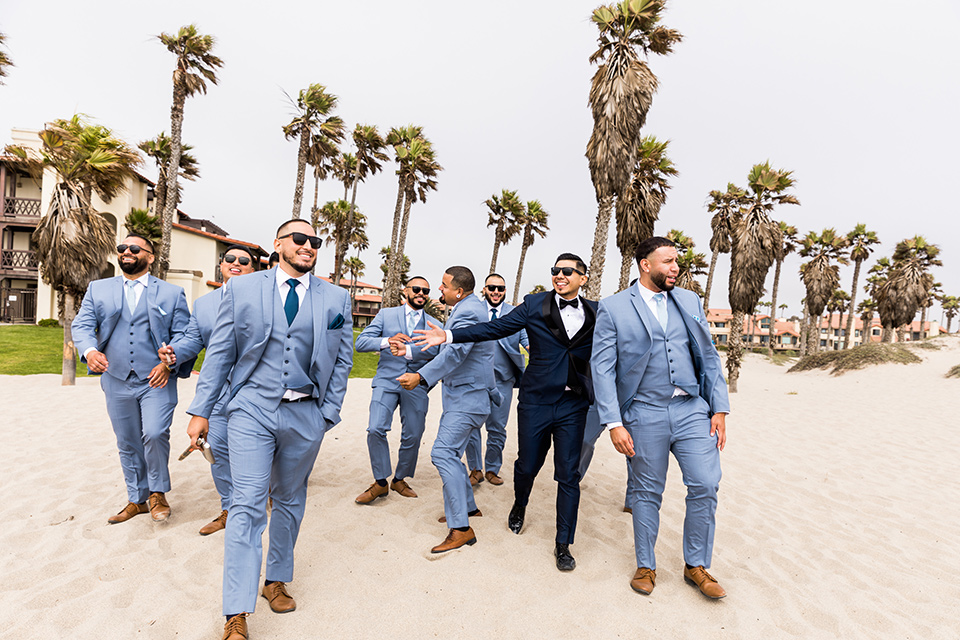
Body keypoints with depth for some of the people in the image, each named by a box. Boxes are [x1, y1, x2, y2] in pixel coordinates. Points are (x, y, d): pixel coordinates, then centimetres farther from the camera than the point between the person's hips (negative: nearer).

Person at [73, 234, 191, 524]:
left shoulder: (172, 293, 5)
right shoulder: (98, 289, 13)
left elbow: (182, 334, 1)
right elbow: (82, 325, 4)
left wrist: (169, 363, -14)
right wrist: (90, 350, -17)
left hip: (157, 381, -3)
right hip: (117, 381, 4)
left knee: (154, 434, -17)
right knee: (127, 444, 12)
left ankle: (157, 493, 6)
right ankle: (137, 499, 28)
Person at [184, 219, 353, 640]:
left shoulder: (336, 299, 4)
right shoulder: (240, 289, 4)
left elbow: (342, 361, 5)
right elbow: (220, 352, 3)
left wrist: (328, 413, 0)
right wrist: (201, 410, 1)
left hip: (306, 415, 2)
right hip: (252, 409, -1)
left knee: (289, 502, 16)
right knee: (247, 505, -4)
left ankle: (276, 581, 36)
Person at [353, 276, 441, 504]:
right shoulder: (386, 314, 8)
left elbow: (436, 349, -10)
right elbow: (360, 342, 0)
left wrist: (407, 350, -25)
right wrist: (387, 341, -17)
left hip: (415, 385, 1)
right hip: (387, 381, -1)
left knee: (413, 436, 3)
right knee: (375, 430, -14)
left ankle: (400, 480, 28)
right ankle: (380, 482, 7)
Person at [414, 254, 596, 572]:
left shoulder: (595, 313, 3)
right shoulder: (535, 304, -3)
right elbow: (496, 328, -8)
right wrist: (449, 335, -16)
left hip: (572, 405, 1)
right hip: (536, 401, 0)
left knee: (568, 475, 5)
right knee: (527, 465, 15)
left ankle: (563, 545, 25)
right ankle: (519, 507, 49)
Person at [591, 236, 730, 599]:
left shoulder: (689, 302, 10)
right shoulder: (613, 308, -3)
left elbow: (709, 357, 11)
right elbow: (602, 368, -6)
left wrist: (719, 409, 3)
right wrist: (614, 423, -12)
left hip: (692, 409, 3)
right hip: (644, 414, -3)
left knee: (705, 486, 1)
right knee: (647, 493, 9)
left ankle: (696, 566, 25)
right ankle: (645, 566, 31)